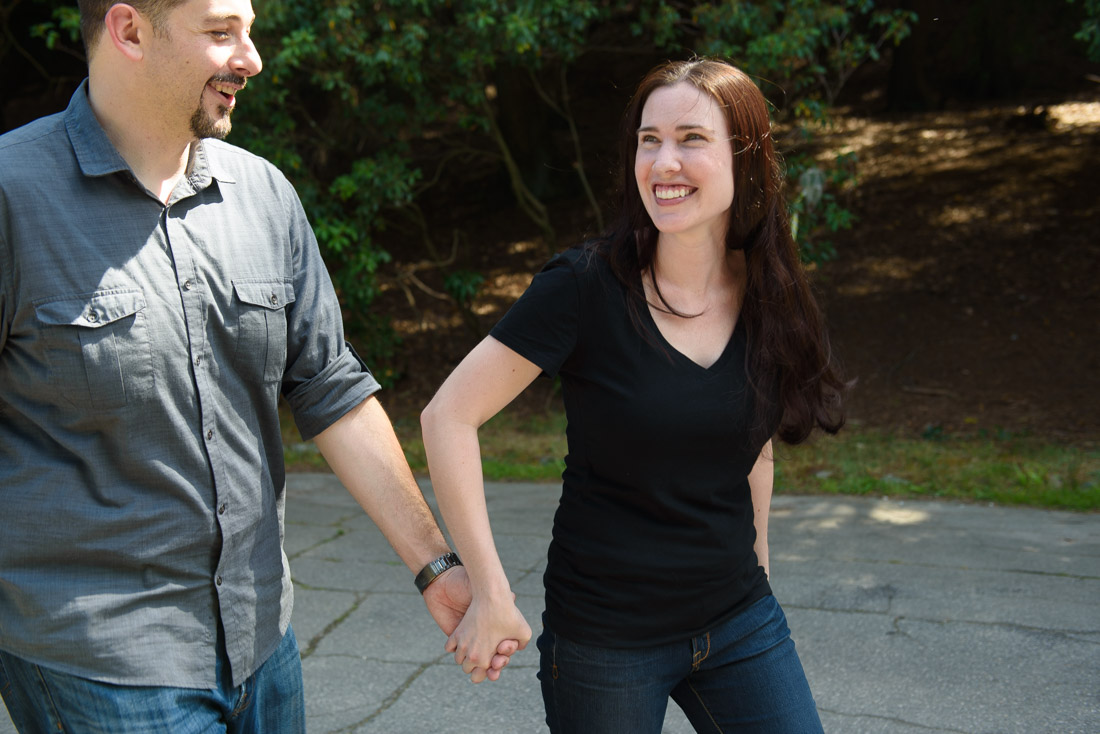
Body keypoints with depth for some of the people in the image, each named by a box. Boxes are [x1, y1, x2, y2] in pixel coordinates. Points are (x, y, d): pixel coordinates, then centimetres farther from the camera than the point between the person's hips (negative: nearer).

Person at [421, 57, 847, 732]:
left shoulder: (768, 300, -2)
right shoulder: (587, 287, -17)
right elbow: (449, 417, -17)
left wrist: (756, 565, 15)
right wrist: (491, 594, -17)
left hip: (740, 623, 4)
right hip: (605, 640, -4)